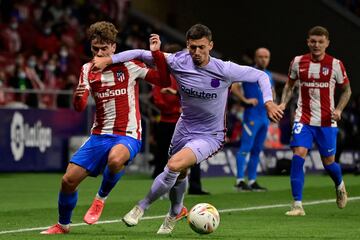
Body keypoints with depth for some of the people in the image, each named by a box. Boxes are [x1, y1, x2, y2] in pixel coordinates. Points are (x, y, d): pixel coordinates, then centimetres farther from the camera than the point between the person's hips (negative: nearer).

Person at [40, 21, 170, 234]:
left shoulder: (129, 65, -4)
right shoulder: (88, 70, 6)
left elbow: (164, 82, -7)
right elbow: (80, 108, -3)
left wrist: (157, 54, -19)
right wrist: (78, 96, -26)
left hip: (128, 135, -4)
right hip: (100, 135, 4)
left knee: (114, 160, -39)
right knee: (68, 180, -3)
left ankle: (101, 198, -10)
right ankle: (63, 225, 23)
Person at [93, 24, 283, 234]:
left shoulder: (224, 70, -22)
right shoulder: (178, 62, -15)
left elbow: (261, 76, -10)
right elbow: (141, 54, -9)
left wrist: (269, 102, -23)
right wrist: (109, 60, -17)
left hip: (210, 136, -4)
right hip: (184, 128, 4)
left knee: (174, 165, -26)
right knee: (179, 174, 21)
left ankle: (142, 207, -7)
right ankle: (176, 211, 54)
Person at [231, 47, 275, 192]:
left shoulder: (269, 75, 16)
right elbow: (233, 87, -14)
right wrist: (245, 100, -18)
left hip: (265, 117, 8)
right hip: (252, 116, -8)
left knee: (257, 150, 10)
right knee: (246, 148, -11)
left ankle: (252, 181, 14)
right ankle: (240, 181, -11)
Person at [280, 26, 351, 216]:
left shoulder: (335, 64, -5)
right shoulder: (298, 62, 0)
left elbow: (347, 90, 6)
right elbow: (289, 85, 15)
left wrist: (339, 109, -9)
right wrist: (283, 103, -1)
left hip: (327, 121, -1)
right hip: (303, 119, 1)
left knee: (328, 162, 7)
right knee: (298, 156, -17)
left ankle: (340, 187, 43)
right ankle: (297, 205, -14)